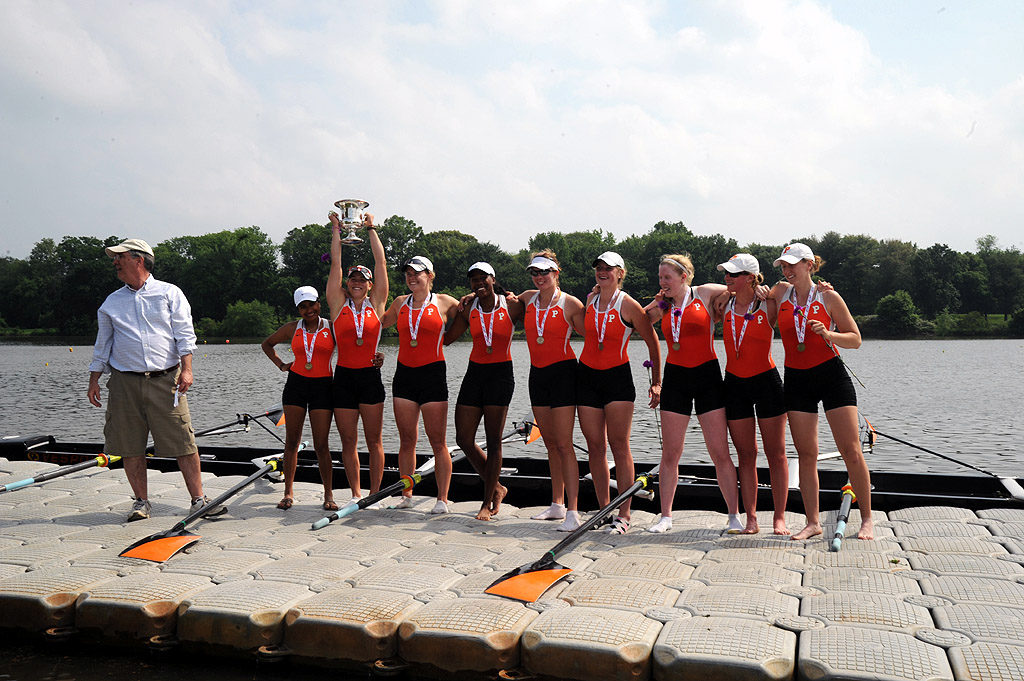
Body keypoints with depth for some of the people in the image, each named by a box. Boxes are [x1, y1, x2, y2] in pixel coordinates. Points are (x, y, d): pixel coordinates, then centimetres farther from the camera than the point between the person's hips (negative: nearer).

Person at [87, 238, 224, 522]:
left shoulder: (170, 293, 7)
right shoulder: (112, 302, 16)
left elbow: (184, 334, 1)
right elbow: (102, 344, 20)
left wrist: (186, 369, -10)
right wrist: (94, 380, 13)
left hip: (166, 380, -3)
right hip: (125, 383, 3)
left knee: (184, 443, -5)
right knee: (130, 445, 3)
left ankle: (198, 500, 1)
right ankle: (141, 501, 15)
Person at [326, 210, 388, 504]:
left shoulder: (376, 304, 5)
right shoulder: (339, 305, 6)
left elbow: (381, 262, 6)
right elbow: (336, 264, 5)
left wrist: (371, 229, 11)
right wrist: (337, 230, 8)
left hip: (370, 376, -1)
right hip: (344, 377, 1)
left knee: (374, 439, 3)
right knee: (348, 441, 7)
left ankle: (375, 493, 12)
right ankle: (355, 493, 17)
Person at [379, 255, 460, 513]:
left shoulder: (444, 302, 2)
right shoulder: (400, 303, 13)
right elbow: (379, 323, 28)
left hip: (433, 375, -4)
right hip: (404, 375, 4)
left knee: (438, 442, -1)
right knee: (406, 440, 7)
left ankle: (442, 499, 6)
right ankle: (406, 495, 16)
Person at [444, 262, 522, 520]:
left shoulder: (511, 307, -3)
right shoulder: (468, 310, 7)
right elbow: (446, 338, 11)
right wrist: (460, 310, 4)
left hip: (501, 373, -5)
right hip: (474, 373, 5)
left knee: (493, 440, -4)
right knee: (463, 439, 3)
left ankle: (488, 502, 7)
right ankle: (496, 488, 22)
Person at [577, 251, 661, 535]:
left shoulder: (628, 305, -7)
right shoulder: (589, 300, 7)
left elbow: (653, 343, -2)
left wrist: (656, 382, -4)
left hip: (618, 377, -5)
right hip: (587, 376, 5)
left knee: (619, 445, -6)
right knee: (595, 446, 5)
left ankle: (624, 514, -1)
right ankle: (604, 509, 13)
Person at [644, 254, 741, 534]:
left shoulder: (705, 293, 2)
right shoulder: (663, 307, 11)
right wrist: (656, 304, 6)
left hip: (707, 375, -3)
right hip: (675, 377, 3)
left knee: (720, 453, -3)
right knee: (670, 454, 3)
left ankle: (734, 515, 6)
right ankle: (665, 516, 12)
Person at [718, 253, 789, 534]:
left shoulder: (768, 305, -5)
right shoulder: (724, 305, 5)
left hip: (766, 380, -3)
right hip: (734, 383, 3)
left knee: (776, 454, 2)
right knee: (745, 455, 6)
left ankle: (779, 517, 11)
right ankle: (751, 518, 12)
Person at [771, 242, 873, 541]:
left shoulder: (829, 297, -2)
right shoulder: (780, 292, 7)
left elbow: (855, 339, 1)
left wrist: (829, 334, -16)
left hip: (831, 375, -3)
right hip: (796, 380, 3)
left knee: (851, 451, -4)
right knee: (806, 455, 2)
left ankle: (867, 519, 8)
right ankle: (813, 522, 9)